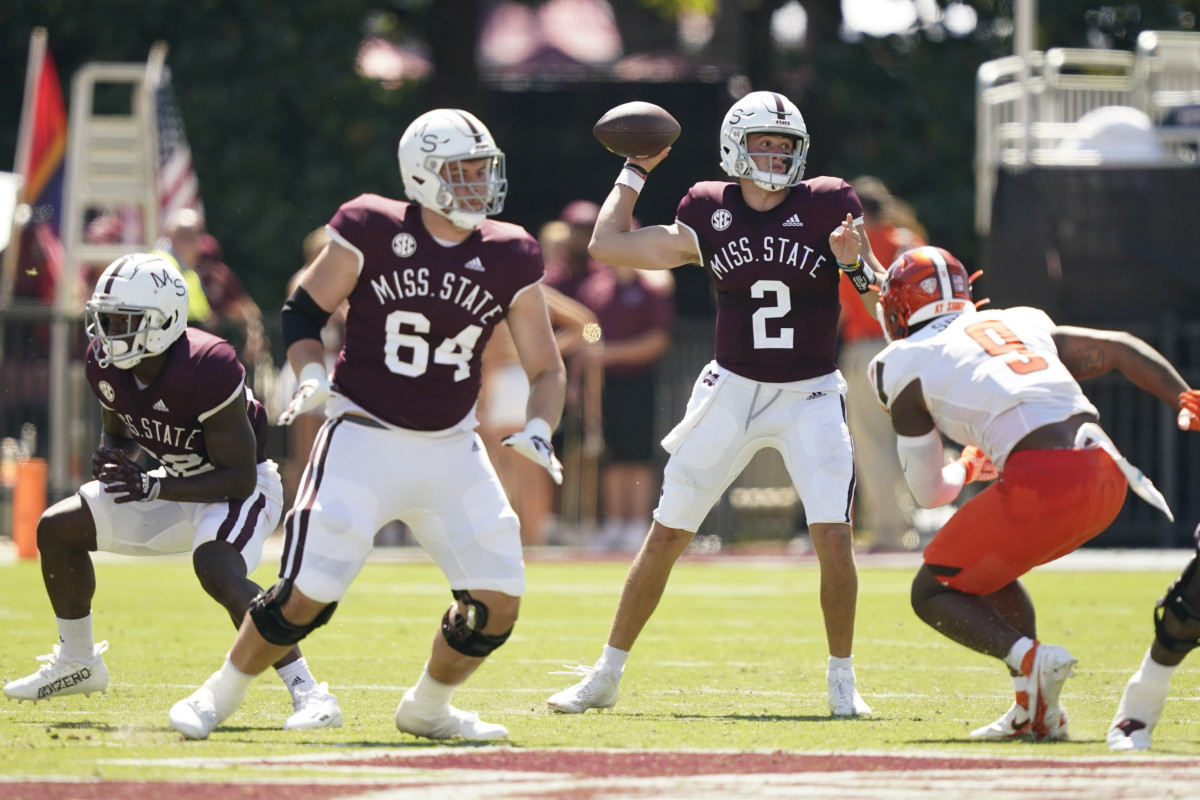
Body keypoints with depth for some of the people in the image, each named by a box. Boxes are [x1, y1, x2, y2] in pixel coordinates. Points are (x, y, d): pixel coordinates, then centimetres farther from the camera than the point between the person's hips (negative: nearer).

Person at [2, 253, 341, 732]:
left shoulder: (207, 370, -34)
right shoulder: (107, 364, -11)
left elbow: (239, 477, -28)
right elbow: (120, 432, 10)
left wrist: (154, 489, -35)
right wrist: (111, 457, -16)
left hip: (241, 490, -8)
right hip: (182, 485, 8)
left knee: (218, 572, -37)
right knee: (58, 530, 6)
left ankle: (307, 693, -35)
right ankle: (77, 662, 26)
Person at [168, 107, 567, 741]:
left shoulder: (507, 258, -1)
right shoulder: (372, 233, -10)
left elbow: (546, 369, 6)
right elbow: (303, 313, 2)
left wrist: (537, 432, -12)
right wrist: (311, 375, -17)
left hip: (453, 451, 4)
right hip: (364, 442, -4)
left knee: (498, 603, -4)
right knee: (307, 596, -13)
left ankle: (427, 709, 22)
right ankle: (221, 694, 12)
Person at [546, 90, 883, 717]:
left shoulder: (827, 207, -5)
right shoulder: (710, 215, 0)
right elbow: (606, 245, 6)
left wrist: (858, 267, -24)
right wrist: (636, 170, 10)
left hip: (810, 396, -2)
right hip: (731, 390, 2)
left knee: (833, 536, -16)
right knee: (665, 536, 3)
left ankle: (842, 681, 0)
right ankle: (605, 676, 15)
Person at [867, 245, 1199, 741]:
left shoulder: (909, 362, 13)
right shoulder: (1020, 324, 29)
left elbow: (929, 491, 19)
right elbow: (1121, 350, 20)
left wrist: (964, 468, 41)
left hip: (1041, 481, -7)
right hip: (1106, 474, 7)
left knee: (934, 595, 10)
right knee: (988, 571, 29)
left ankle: (1030, 658, -16)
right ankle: (1033, 712, 17)